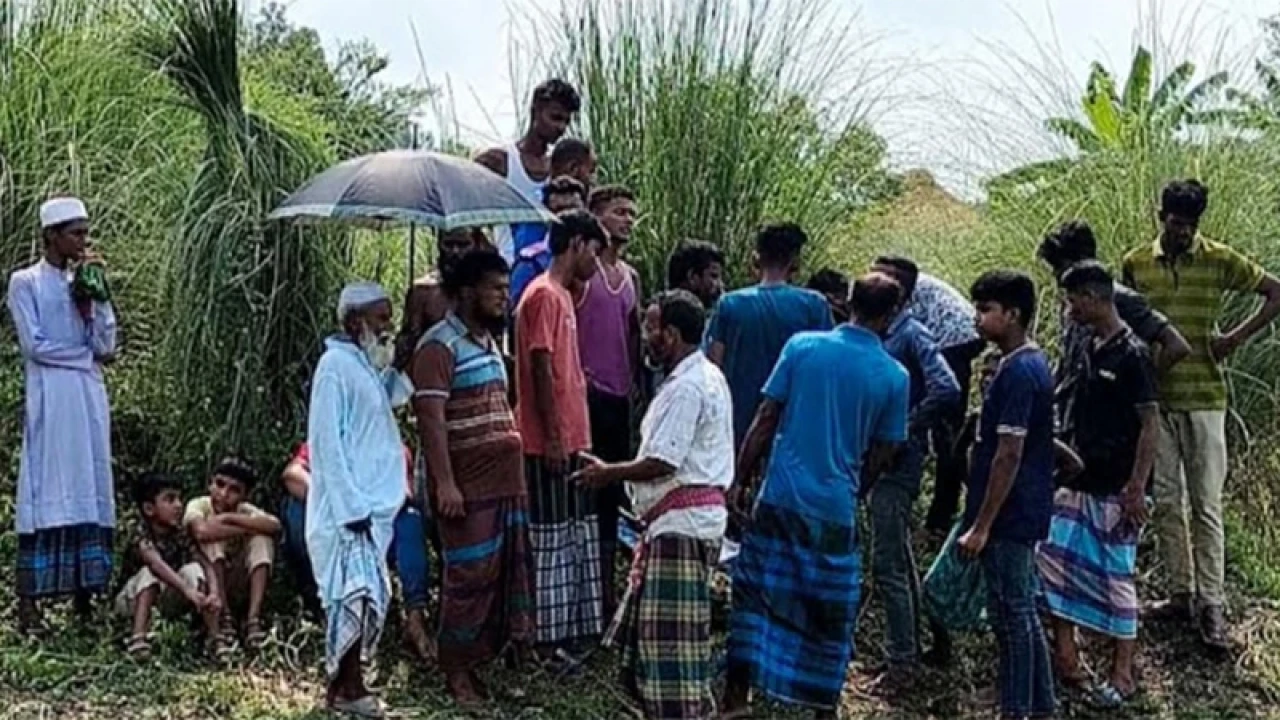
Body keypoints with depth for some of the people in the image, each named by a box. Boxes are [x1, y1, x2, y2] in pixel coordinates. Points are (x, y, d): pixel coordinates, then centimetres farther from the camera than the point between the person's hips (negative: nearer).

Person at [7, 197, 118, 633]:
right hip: (50, 397, -5)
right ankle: (28, 605, -7)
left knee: (90, 495, 1)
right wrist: (86, 354, -1)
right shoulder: (25, 281, 2)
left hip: (90, 399, 5)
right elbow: (33, 344, -9)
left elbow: (106, 346, 7)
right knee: (46, 496, -9)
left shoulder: (84, 282, 17)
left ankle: (85, 600, 4)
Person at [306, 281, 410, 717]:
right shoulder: (336, 365, -11)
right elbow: (327, 442, -16)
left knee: (368, 597, 11)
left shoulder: (368, 367, 14)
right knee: (357, 595, -7)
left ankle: (344, 682, 19)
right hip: (348, 508, -9)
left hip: (373, 504, 9)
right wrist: (351, 506, -19)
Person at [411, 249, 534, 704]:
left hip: (505, 481, 8)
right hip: (468, 486, -8)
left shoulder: (489, 342, 16)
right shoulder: (440, 346, -11)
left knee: (505, 571, 11)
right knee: (469, 575, -2)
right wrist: (444, 483, -24)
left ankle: (486, 656, 23)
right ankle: (457, 670, 11)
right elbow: (431, 419, -18)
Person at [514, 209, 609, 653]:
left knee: (577, 536, 14)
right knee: (551, 540, -3)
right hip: (552, 444, -10)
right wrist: (554, 437, -19)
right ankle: (548, 638, 6)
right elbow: (541, 371, -18)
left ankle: (573, 631, 23)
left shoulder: (562, 296, 17)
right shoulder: (544, 295, -13)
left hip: (571, 440, 10)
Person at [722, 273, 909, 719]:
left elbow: (765, 419, -1)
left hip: (781, 497, 0)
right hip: (837, 508, 0)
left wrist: (741, 479, 6)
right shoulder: (894, 376, -1)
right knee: (830, 614, 12)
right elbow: (882, 453, 5)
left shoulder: (801, 346, -2)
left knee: (754, 593, 11)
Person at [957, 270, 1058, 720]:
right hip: (1025, 515, 10)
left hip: (1009, 518, -10)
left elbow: (1009, 454, -22)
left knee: (1011, 617, -1)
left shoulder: (1017, 373, -19)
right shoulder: (1032, 364, 12)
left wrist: (981, 526, -20)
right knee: (1023, 615, 16)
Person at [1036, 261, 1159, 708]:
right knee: (1056, 561, 8)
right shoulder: (1089, 351, 8)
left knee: (1115, 577, 1)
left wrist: (1137, 488, -19)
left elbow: (1151, 424, -16)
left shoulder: (1132, 356, -15)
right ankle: (1066, 659, 19)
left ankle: (1122, 674, 14)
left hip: (1114, 490, -8)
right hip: (1078, 482, 8)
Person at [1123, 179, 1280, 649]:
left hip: (1202, 398, -3)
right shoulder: (1135, 264, 4)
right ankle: (1181, 593, 19)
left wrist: (1238, 337, -7)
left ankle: (1212, 603, 6)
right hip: (1153, 398, 3)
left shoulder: (1220, 261, -4)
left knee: (1205, 505, -1)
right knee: (1165, 503, 8)